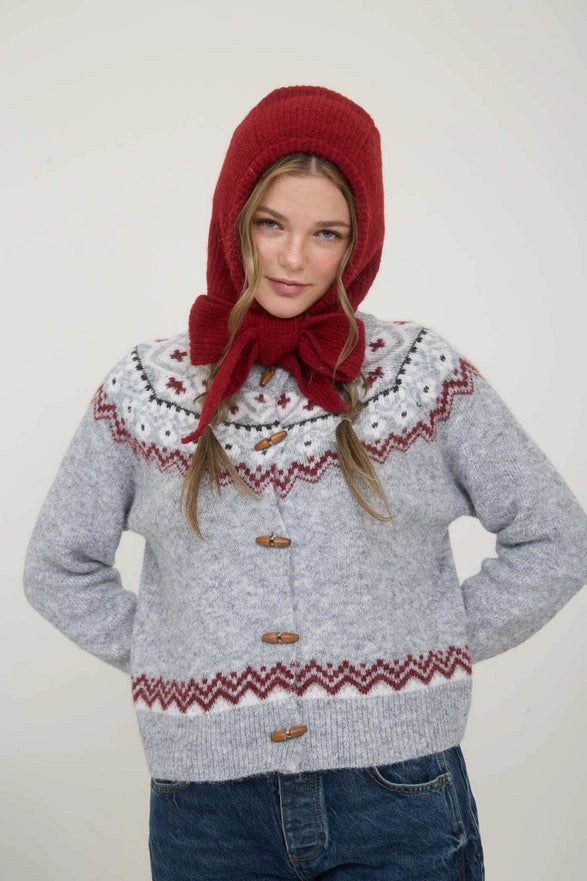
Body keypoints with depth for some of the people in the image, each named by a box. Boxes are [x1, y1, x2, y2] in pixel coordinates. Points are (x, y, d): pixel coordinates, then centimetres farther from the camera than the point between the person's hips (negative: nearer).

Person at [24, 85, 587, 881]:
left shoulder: (427, 376, -4)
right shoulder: (144, 390, -1)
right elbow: (58, 570, 11)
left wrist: (440, 649, -1)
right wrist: (162, 659, 1)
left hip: (396, 792, -1)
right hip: (209, 808, 2)